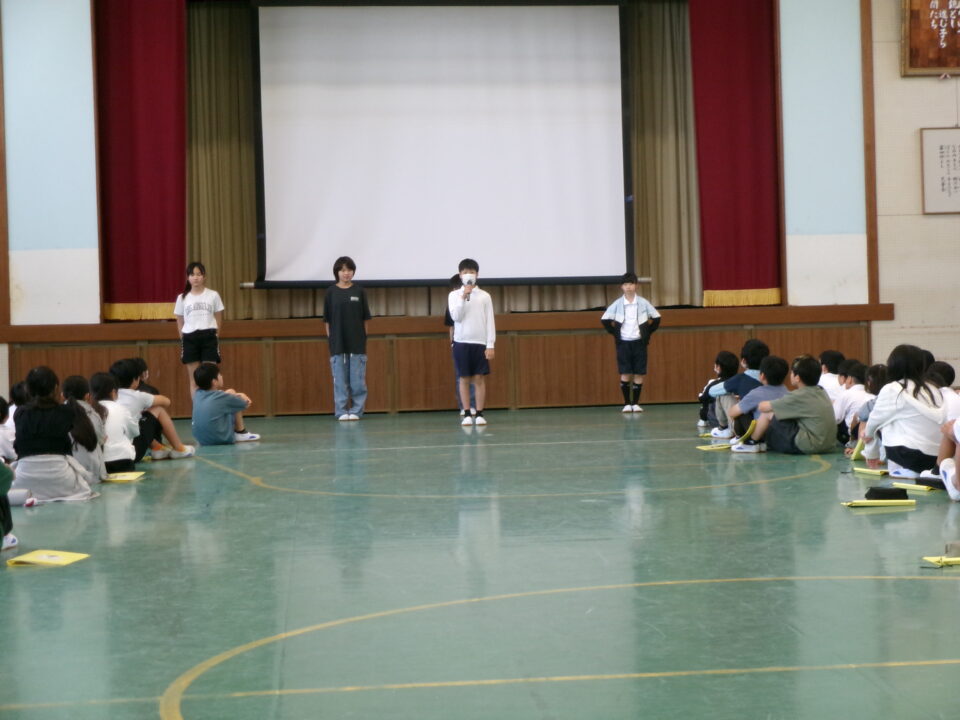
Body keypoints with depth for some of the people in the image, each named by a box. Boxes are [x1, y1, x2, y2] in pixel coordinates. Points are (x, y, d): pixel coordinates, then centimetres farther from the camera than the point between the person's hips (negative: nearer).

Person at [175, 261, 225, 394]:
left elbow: (219, 319, 8)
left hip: (209, 337, -1)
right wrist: (184, 339, 2)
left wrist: (213, 334, 1)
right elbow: (180, 322, 10)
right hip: (189, 338, 1)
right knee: (194, 379, 4)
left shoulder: (213, 295, 3)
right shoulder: (182, 298, 6)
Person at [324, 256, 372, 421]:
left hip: (357, 343, 0)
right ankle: (341, 412, 9)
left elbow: (365, 318, 5)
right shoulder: (331, 292, 2)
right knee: (340, 380, 3)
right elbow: (327, 320, 4)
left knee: (358, 379, 1)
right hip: (337, 343, 0)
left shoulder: (359, 291, 3)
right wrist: (330, 339, -1)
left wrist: (364, 338, 0)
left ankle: (356, 411, 9)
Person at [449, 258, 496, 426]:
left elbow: (490, 321, 3)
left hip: (480, 342, 0)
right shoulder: (454, 295, 5)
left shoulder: (485, 296, 4)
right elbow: (456, 317, -7)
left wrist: (490, 345, -4)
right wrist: (463, 298, -16)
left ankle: (479, 414, 4)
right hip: (461, 342, 0)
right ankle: (467, 415, 6)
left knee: (479, 379, -1)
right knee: (464, 379, 1)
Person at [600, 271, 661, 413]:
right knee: (625, 374, -4)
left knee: (639, 374, -1)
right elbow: (605, 319, 5)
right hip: (623, 343, -1)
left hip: (639, 342, 1)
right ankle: (627, 404, 4)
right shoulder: (617, 304, -1)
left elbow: (656, 318, 7)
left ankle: (636, 403, 7)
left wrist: (648, 332, 2)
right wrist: (614, 333, -1)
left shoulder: (643, 303, -1)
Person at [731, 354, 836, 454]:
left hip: (809, 446, -9)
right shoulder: (822, 392, 10)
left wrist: (761, 405, 16)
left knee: (768, 414, 1)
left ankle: (751, 443, 18)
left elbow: (762, 407, -6)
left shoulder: (799, 396, -12)